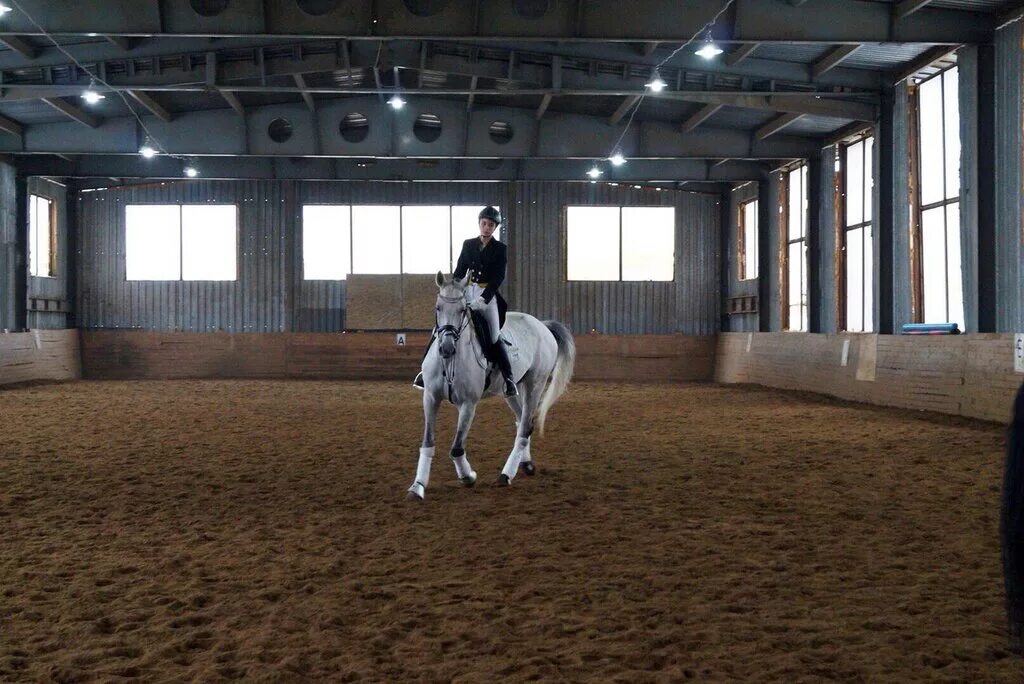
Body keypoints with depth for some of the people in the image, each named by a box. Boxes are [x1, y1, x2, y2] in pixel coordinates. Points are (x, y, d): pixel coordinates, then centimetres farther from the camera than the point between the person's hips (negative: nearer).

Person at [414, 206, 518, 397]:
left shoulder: (500, 249, -1)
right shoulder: (468, 245, 9)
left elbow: (499, 278, -11)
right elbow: (459, 271, 10)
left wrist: (482, 299, -23)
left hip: (488, 295, -3)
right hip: (467, 293, 3)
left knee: (495, 338, -8)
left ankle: (509, 380, 2)